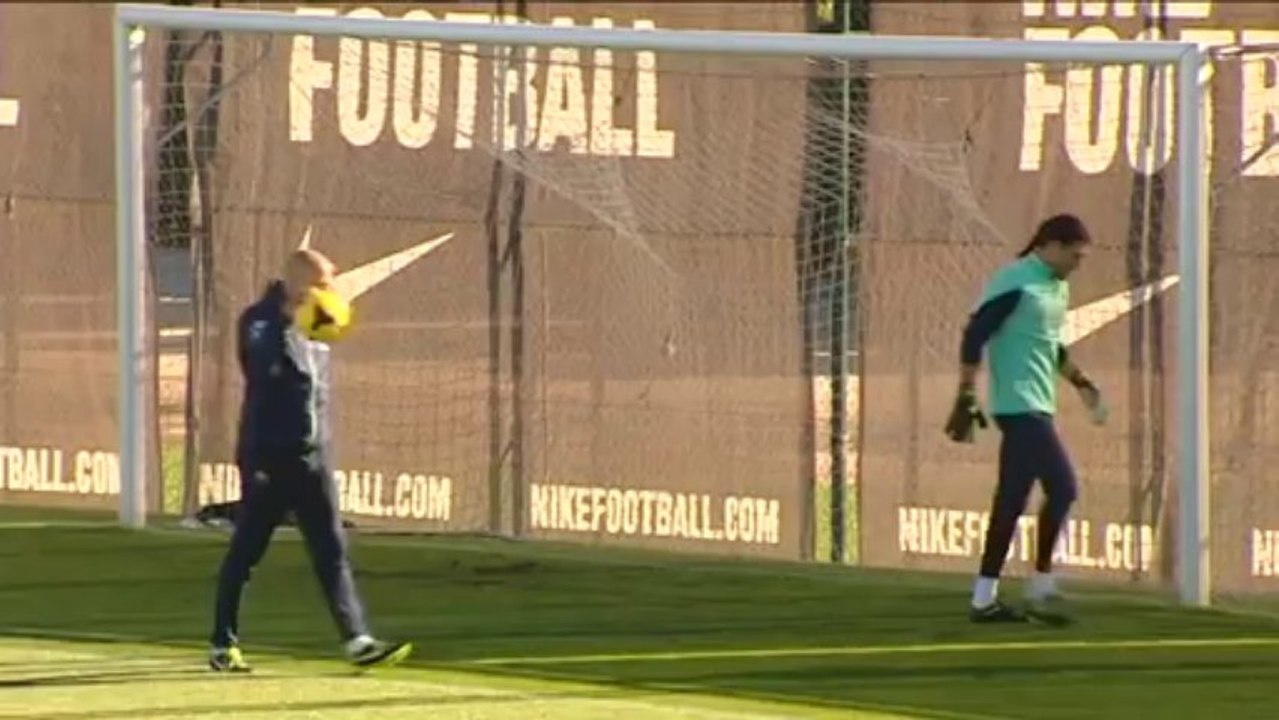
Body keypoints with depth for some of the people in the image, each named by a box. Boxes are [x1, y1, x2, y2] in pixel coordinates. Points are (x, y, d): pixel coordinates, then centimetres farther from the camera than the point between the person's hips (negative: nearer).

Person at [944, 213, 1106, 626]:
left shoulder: (1057, 288, 16)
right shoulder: (1015, 285, -13)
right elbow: (974, 338, -16)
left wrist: (1080, 382, 20)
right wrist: (966, 399, -18)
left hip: (1035, 408, 9)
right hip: (1020, 405, -9)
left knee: (1012, 499, 8)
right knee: (1062, 487, -12)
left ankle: (985, 598, 11)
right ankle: (1041, 589, -6)